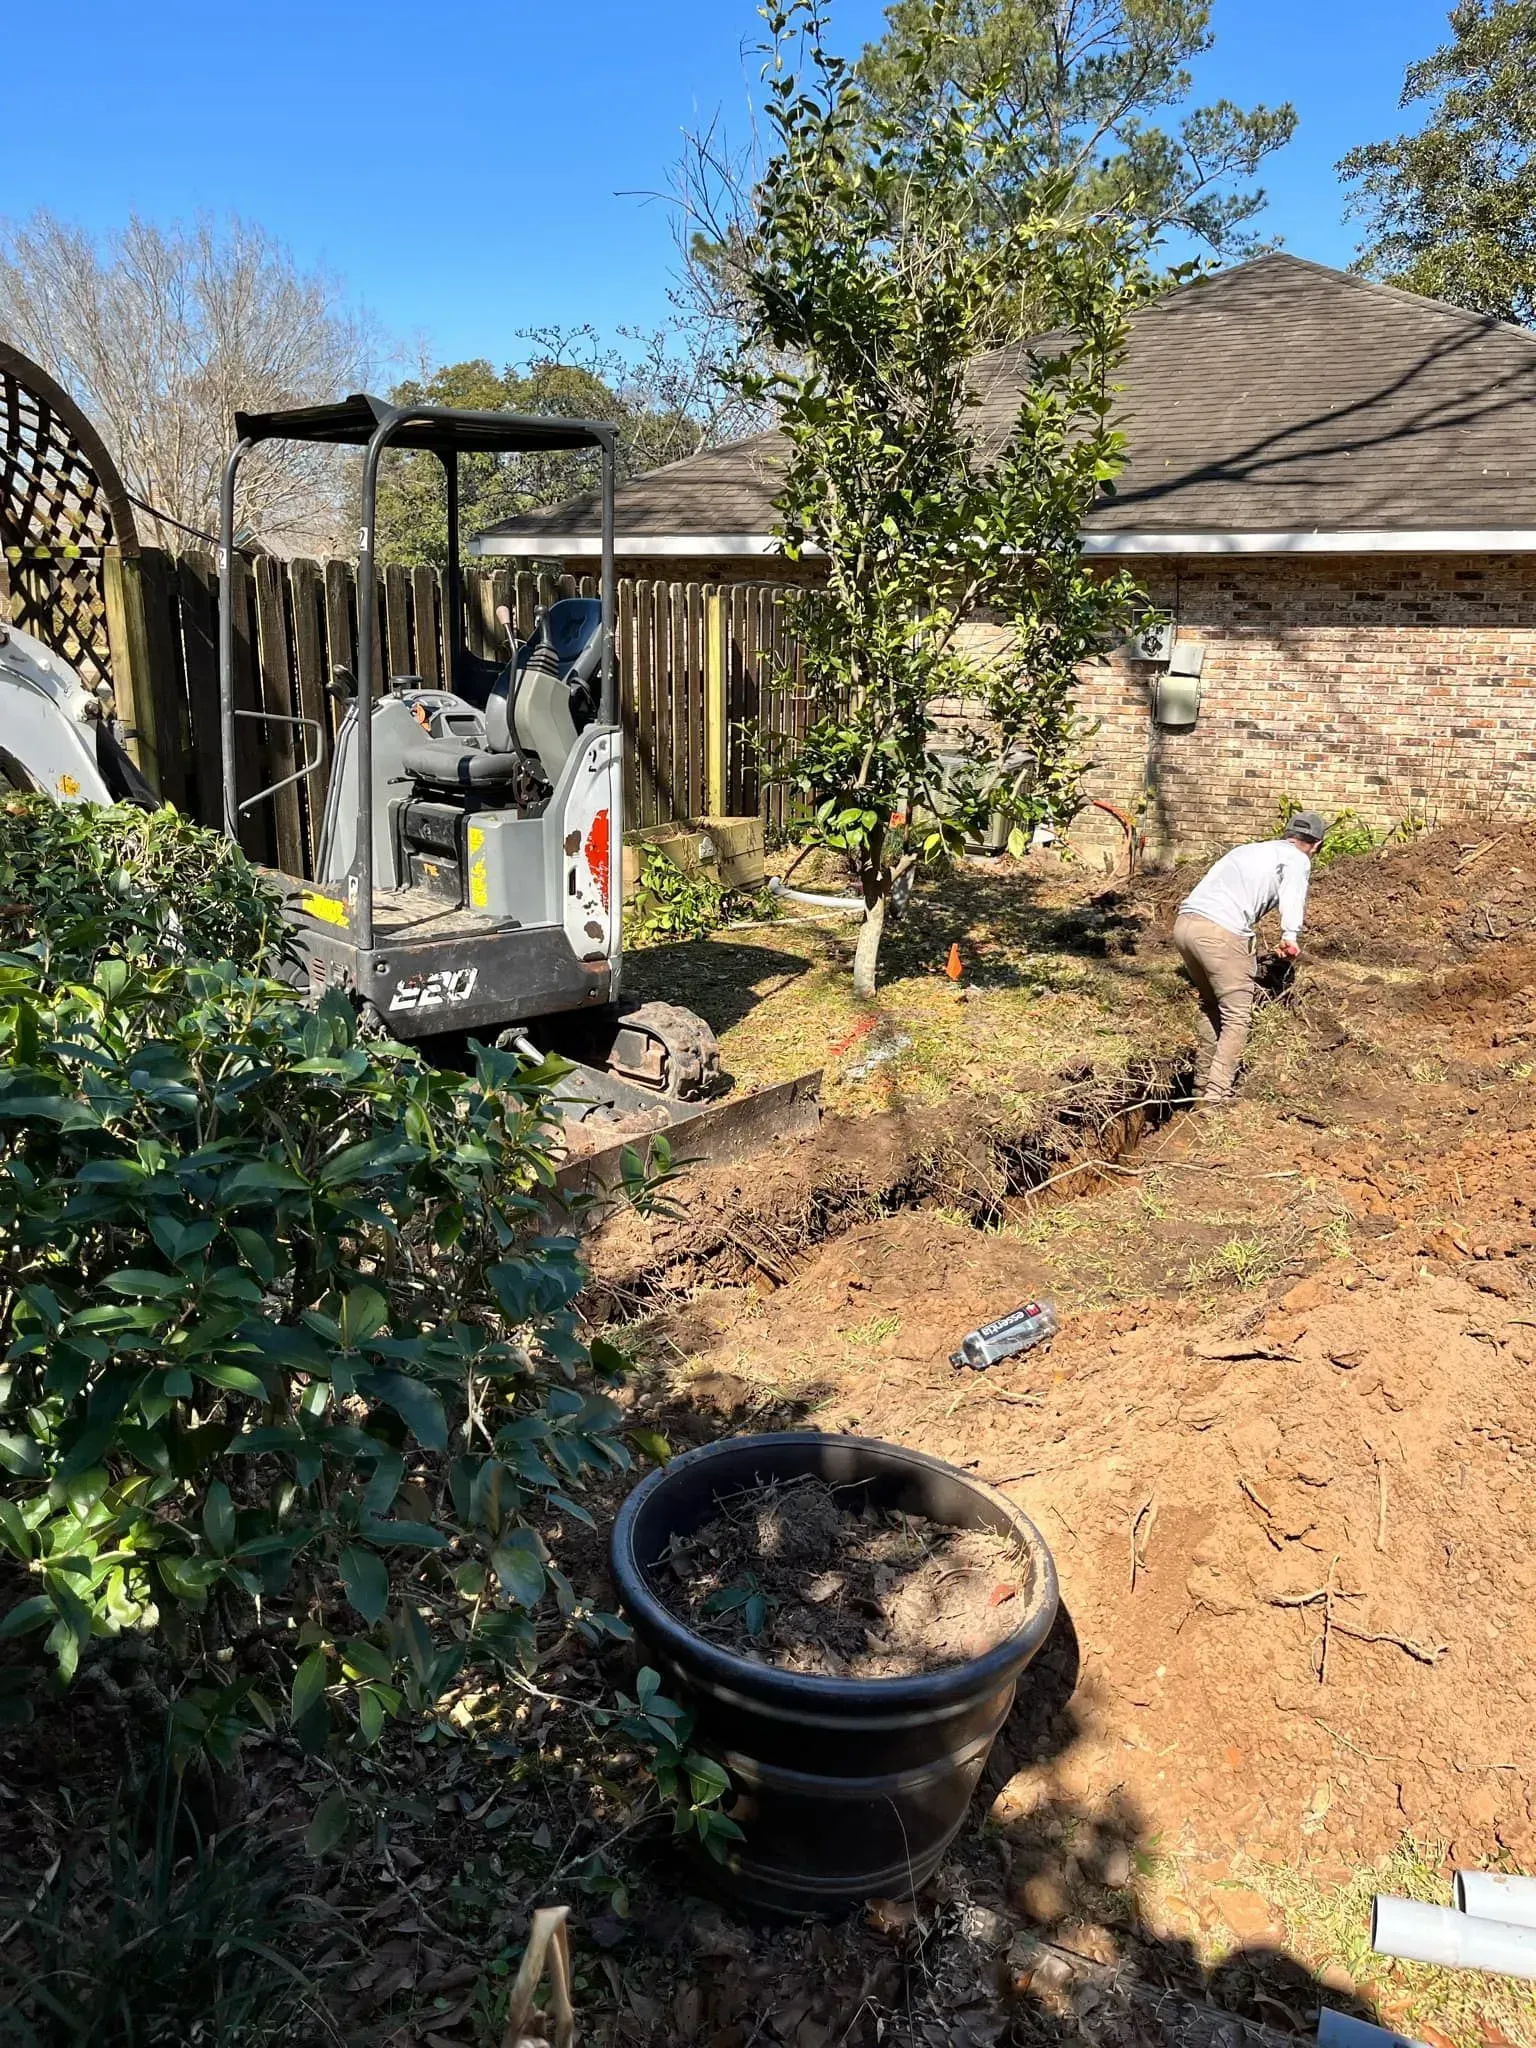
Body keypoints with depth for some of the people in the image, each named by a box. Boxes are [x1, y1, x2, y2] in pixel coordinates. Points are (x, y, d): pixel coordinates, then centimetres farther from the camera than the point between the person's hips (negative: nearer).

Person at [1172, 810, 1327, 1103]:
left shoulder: (1248, 849, 32)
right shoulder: (1297, 859, 11)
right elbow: (1292, 891, -12)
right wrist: (1290, 935, -25)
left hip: (1185, 922, 7)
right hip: (1221, 932, -7)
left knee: (1212, 1006, 23)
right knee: (1237, 1016, 3)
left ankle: (1202, 1087, 27)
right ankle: (1217, 1096, -3)